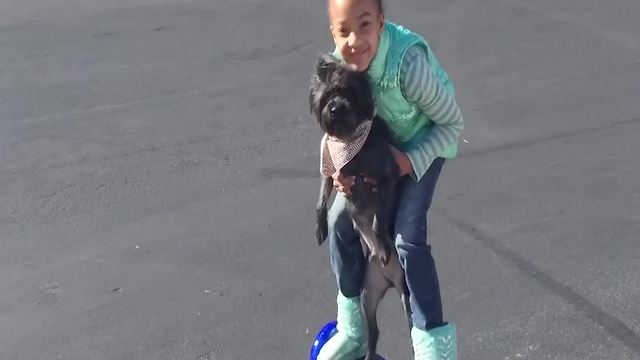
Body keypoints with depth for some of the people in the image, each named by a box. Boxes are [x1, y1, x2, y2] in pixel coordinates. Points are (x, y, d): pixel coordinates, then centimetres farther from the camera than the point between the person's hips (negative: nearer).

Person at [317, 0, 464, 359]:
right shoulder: (341, 63, -22)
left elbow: (453, 122, -23)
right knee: (341, 218, 2)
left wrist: (410, 162, -28)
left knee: (408, 237, -18)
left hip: (425, 142, -5)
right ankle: (352, 331, 21)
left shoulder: (408, 62, -38)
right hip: (377, 142, 6)